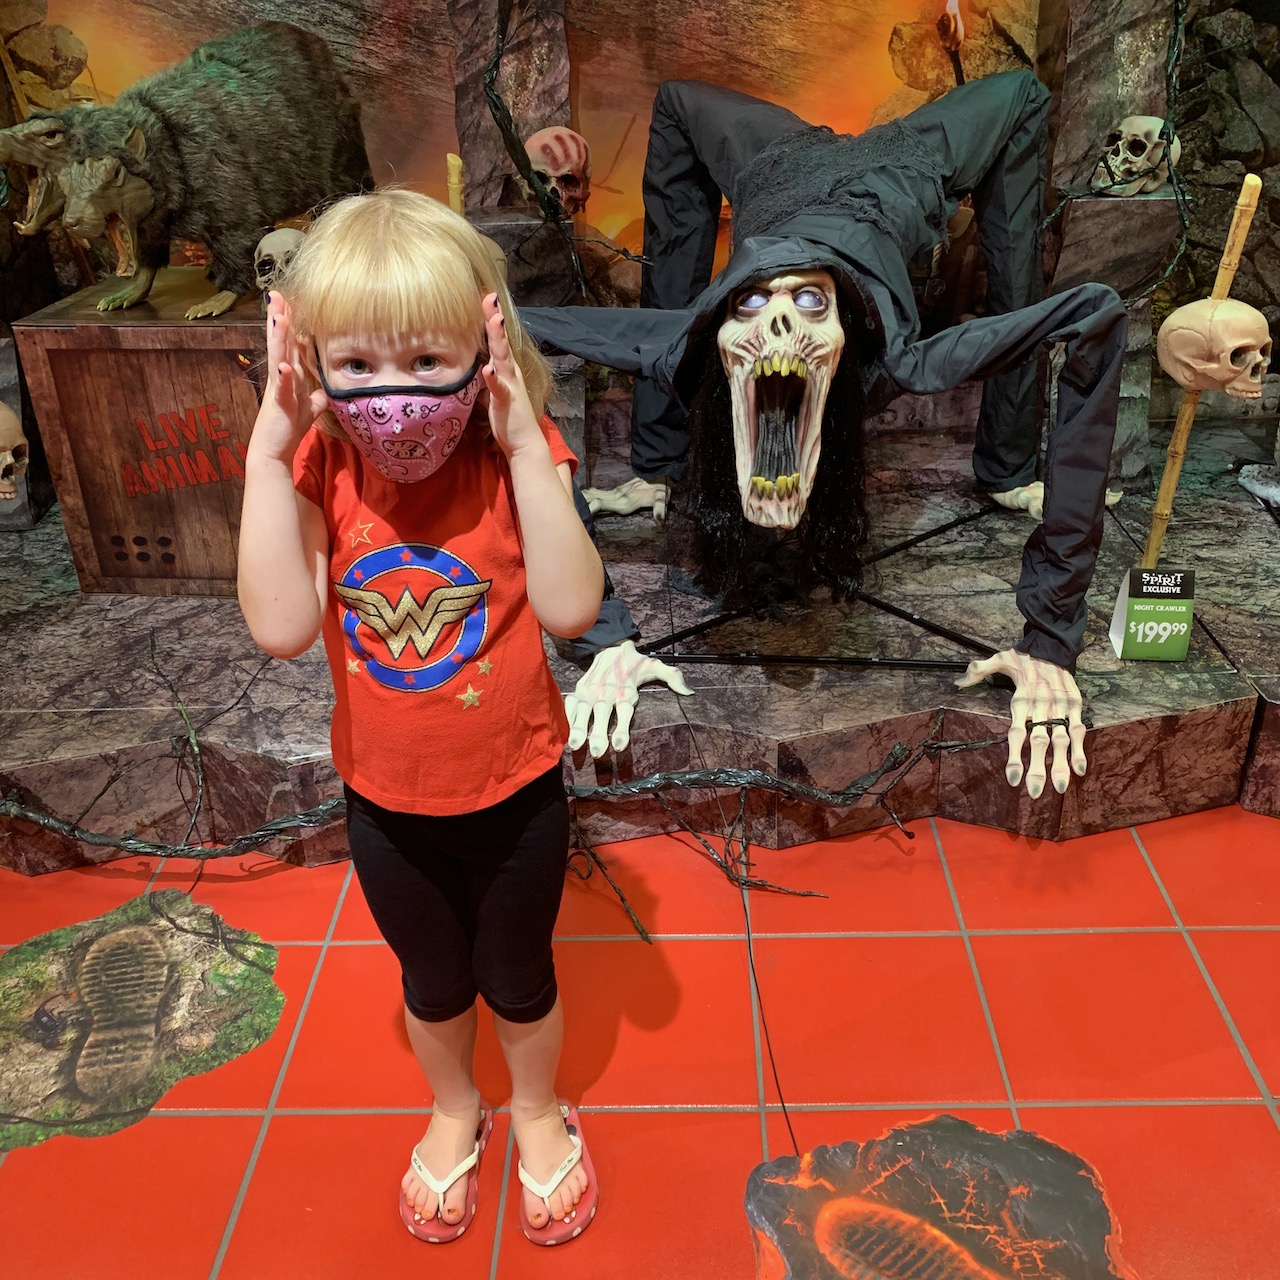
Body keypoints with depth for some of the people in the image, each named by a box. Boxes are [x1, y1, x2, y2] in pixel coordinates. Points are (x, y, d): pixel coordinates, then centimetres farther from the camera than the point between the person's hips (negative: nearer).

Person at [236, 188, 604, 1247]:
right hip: (384, 804, 2)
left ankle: (538, 1113, 53)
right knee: (433, 982, 26)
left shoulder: (515, 457, -20)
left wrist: (525, 445, -36)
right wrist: (267, 450, -32)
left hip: (515, 793, -1)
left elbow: (572, 608, -32)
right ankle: (454, 1113, 56)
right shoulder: (317, 471, -16)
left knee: (518, 977, 22)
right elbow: (282, 628, -30)